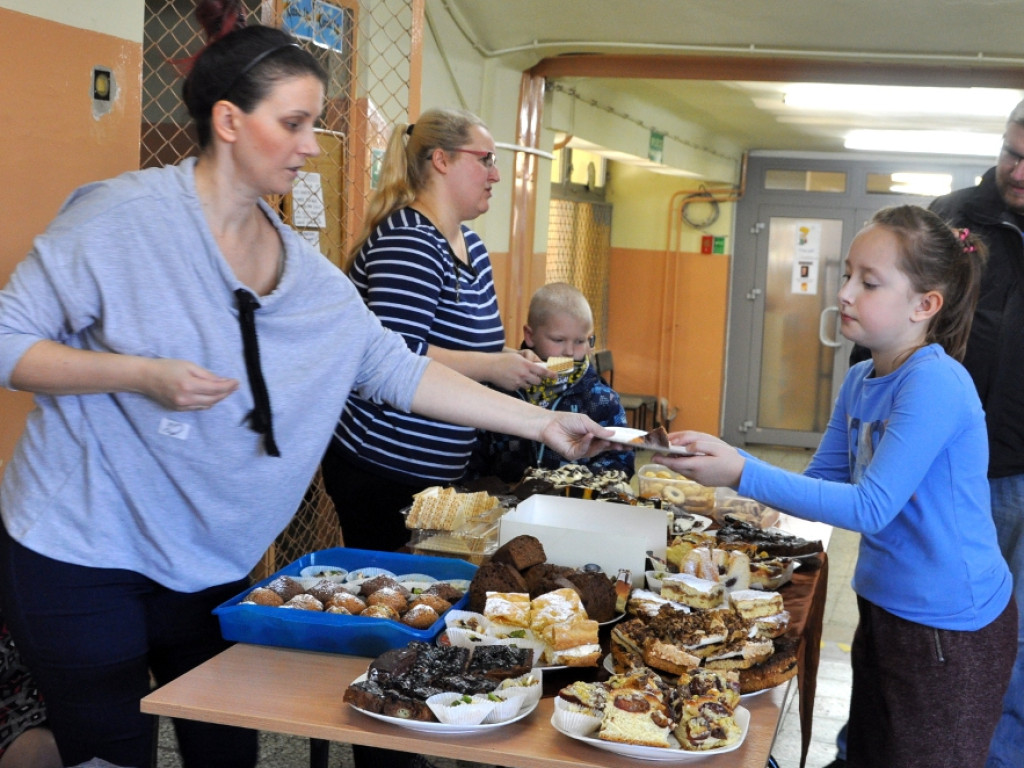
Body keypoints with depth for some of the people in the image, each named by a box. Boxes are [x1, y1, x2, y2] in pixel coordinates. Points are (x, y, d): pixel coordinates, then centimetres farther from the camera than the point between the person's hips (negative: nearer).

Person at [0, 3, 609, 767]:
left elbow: (399, 369, 3)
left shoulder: (306, 270, 2)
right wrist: (142, 375, -24)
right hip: (80, 553, -5)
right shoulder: (123, 217, -14)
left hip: (210, 562, 6)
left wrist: (541, 422, -1)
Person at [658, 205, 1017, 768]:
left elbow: (870, 507, -27)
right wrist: (726, 457, -9)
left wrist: (744, 475, -30)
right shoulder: (860, 381, 2)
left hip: (948, 629, -8)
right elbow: (820, 482, 6)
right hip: (883, 609, 8)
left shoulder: (936, 383, -24)